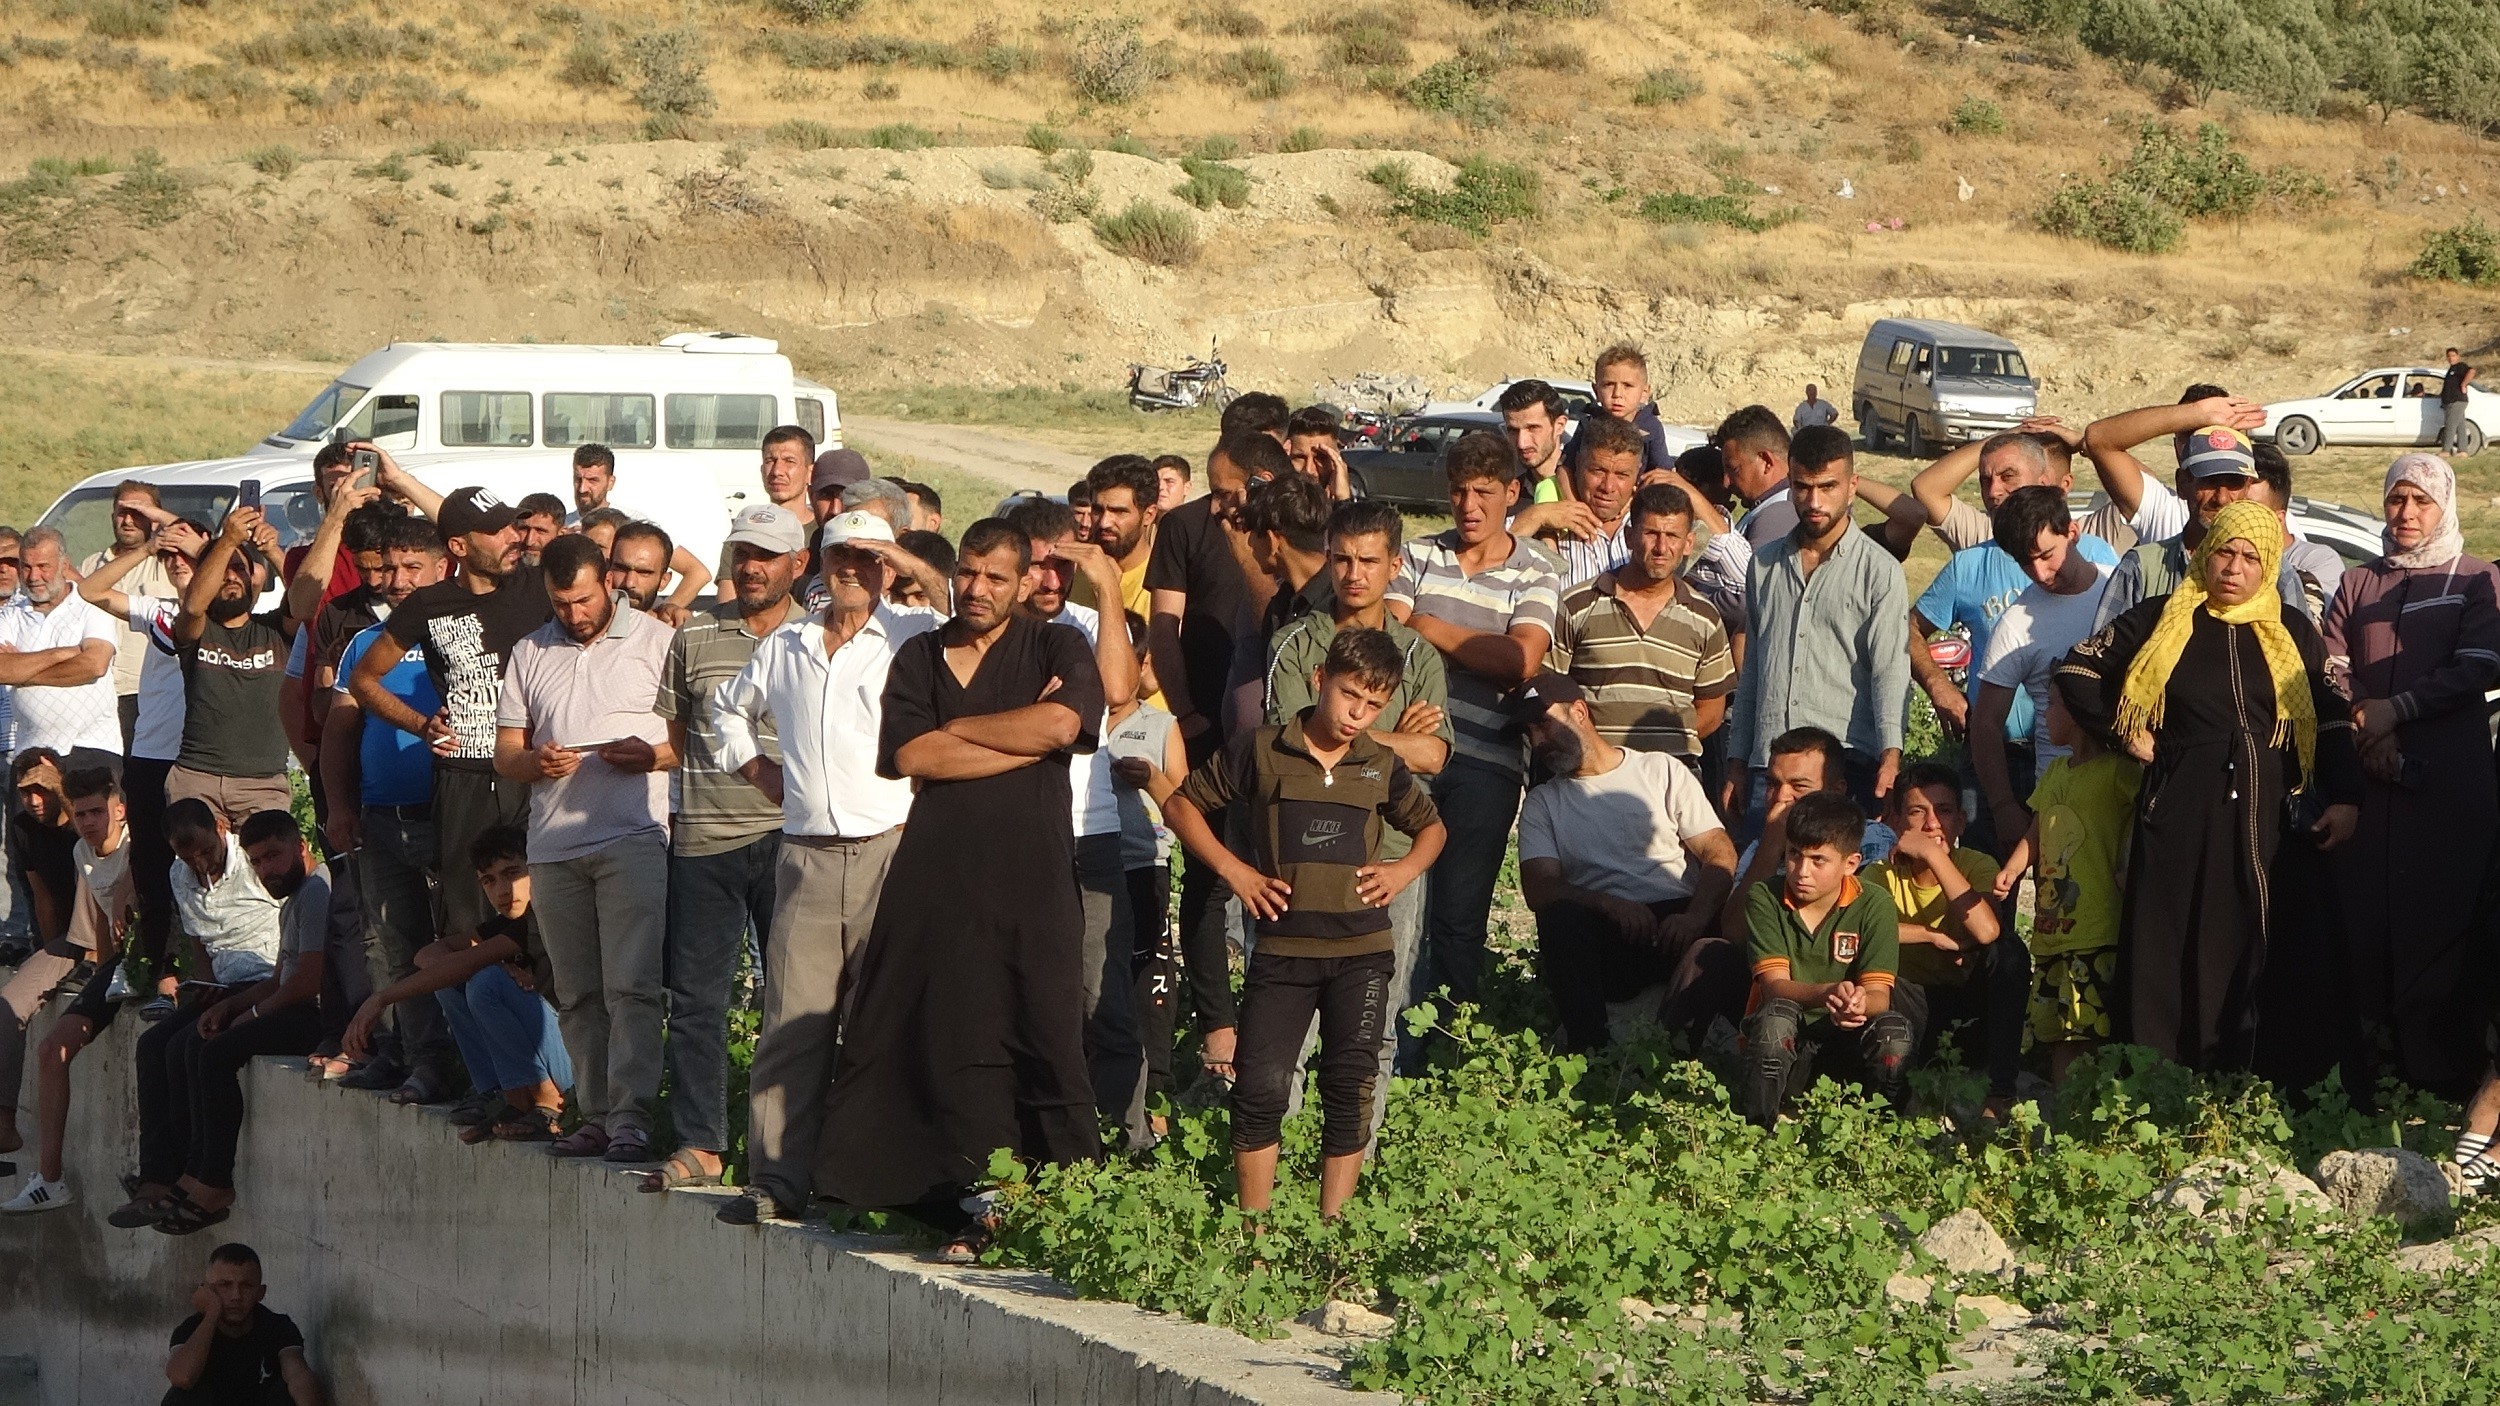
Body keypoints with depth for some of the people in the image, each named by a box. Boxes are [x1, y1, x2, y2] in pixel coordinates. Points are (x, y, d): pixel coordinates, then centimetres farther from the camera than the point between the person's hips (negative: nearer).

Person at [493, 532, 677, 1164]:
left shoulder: (658, 641, 4)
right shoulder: (530, 653, 17)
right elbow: (503, 753, 17)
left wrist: (652, 755, -15)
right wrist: (534, 762, -6)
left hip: (634, 837, -5)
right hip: (553, 846, 5)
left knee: (631, 986, -13)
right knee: (577, 994, 6)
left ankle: (631, 1120, -15)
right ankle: (597, 1116, 10)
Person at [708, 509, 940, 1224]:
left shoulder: (915, 636, 5)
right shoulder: (782, 647, 18)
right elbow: (727, 707, 35)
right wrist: (753, 763, 22)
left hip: (891, 851, -3)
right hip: (807, 859, 3)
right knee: (791, 1025, -1)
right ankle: (777, 1180, 0)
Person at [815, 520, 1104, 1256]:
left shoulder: (1057, 648, 10)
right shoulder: (920, 656, 16)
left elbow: (1062, 723, -11)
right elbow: (910, 755, 0)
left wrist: (957, 728, -1)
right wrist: (1023, 737, -4)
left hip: (1031, 875, -2)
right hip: (936, 872, 2)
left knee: (1044, 1043, -6)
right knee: (949, 1044, 0)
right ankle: (972, 1209, 4)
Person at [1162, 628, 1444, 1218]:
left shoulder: (1382, 766, 9)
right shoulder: (1261, 752, 0)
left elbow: (1431, 826, 26)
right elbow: (1180, 803, 8)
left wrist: (1406, 869, 5)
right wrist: (1231, 868, -2)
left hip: (1362, 952, 2)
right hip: (1282, 947, -2)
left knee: (1351, 1091, -3)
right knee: (1261, 1087, -7)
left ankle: (1330, 1230, 4)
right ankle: (1252, 1230, 2)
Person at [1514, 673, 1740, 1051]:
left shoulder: (1661, 771, 14)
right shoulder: (1542, 803, 18)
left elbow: (1721, 855, 5)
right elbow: (1538, 889, 1)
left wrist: (1695, 918, -16)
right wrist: (1609, 904, -19)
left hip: (1677, 924, -1)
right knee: (1560, 919, -33)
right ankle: (1588, 1046, -31)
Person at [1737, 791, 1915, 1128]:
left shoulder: (1873, 904, -7)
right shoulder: (1765, 899, -9)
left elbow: (1879, 995, -16)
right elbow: (1774, 986, -20)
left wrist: (1860, 1003, -42)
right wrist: (1827, 994, -42)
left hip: (1849, 1036, 1)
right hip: (1783, 1039, -1)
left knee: (1895, 1027, -29)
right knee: (1776, 1013, -34)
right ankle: (1756, 1126, -24)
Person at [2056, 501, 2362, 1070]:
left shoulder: (2293, 633, 11)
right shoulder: (2160, 621, 5)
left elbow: (2332, 718, 11)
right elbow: (2078, 669, 10)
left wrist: (2345, 799, 0)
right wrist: (2126, 732, 3)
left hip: (2267, 815, 2)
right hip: (2180, 814, -2)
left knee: (2255, 958, 0)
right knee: (2169, 948, -3)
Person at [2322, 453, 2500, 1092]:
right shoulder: (2357, 585, 19)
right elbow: (2331, 670, 7)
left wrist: (2394, 709, -12)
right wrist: (2364, 734, -10)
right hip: (2366, 777, 3)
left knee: (2441, 917, -8)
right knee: (2364, 914, -3)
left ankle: (2440, 1072, -6)